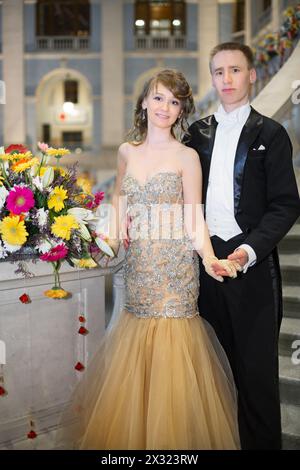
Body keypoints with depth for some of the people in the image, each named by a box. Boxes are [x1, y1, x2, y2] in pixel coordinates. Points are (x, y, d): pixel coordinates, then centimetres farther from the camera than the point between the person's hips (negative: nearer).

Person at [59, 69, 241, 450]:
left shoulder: (186, 157, -4)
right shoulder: (127, 151, 8)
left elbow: (194, 220, -8)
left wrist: (209, 258, -25)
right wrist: (118, 221, 6)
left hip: (174, 269, -4)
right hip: (137, 265, 4)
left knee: (170, 354, -3)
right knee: (134, 348, 9)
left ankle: (172, 434, 16)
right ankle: (133, 433, 26)